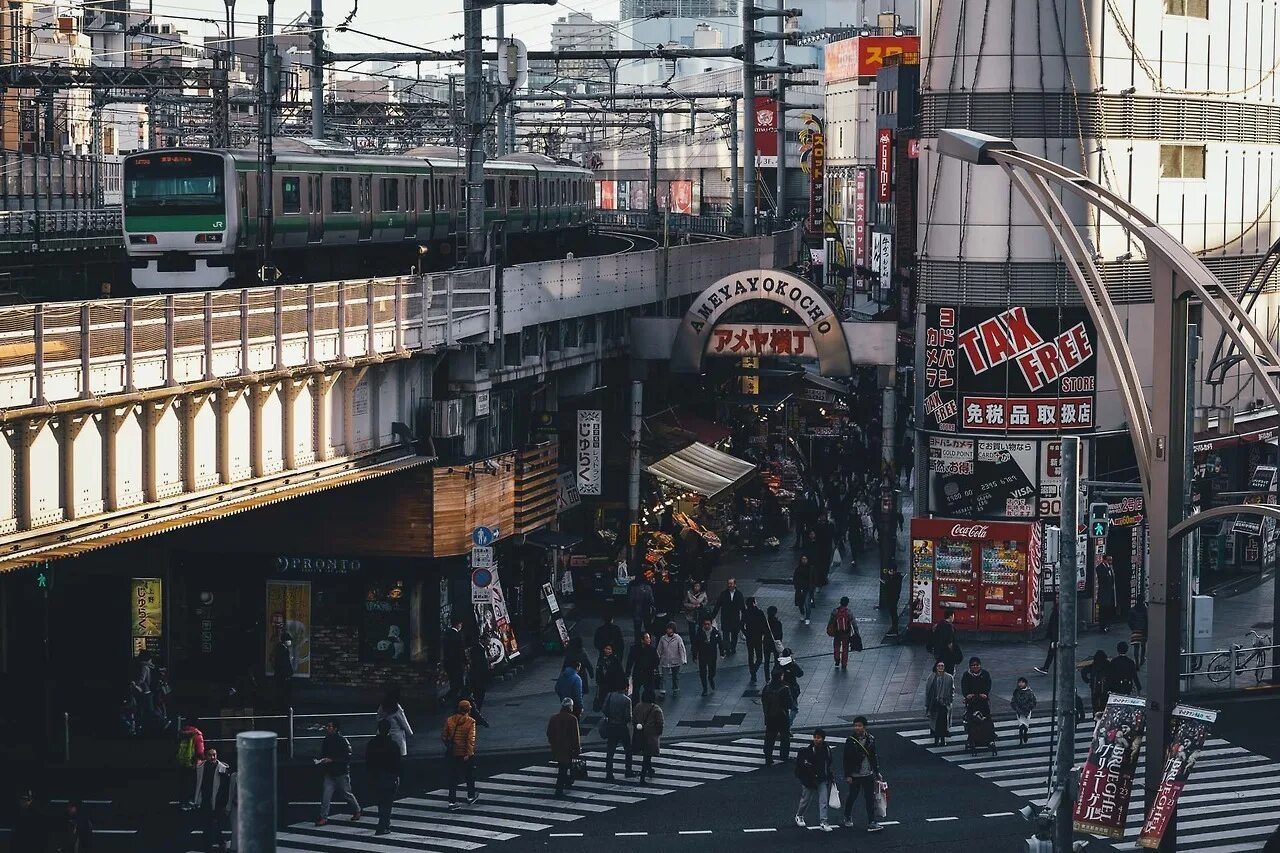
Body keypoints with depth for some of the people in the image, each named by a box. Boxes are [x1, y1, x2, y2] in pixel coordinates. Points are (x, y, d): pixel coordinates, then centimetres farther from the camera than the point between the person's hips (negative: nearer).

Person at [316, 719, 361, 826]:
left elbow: (347, 758, -18)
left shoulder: (343, 741, -14)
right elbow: (322, 755, 19)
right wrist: (320, 761, -5)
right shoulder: (326, 741, 6)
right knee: (326, 795, -7)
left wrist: (332, 760, -24)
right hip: (329, 773, 5)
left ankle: (357, 811, 32)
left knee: (346, 794, 9)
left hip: (342, 774, -5)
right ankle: (323, 817, -5)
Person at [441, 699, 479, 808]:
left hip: (452, 753, 3)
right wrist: (469, 753, -18)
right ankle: (471, 797, 33)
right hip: (466, 753, -3)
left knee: (453, 778, 6)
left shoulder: (449, 720, 0)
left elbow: (443, 736, 3)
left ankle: (452, 801, 1)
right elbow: (471, 739, -19)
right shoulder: (470, 722, -12)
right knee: (470, 775, 18)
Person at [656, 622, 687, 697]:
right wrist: (657, 660, 12)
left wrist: (683, 660, -12)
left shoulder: (678, 638, -7)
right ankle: (662, 691, -5)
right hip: (665, 661, 1)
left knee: (675, 676, 13)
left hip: (675, 661, -1)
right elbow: (659, 650, 9)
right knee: (663, 676, -8)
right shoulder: (663, 638, 0)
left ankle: (675, 690, 29)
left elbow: (682, 649, -7)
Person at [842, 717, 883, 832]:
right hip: (855, 775, -3)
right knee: (852, 797, 11)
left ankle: (871, 823, 0)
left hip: (868, 775, 3)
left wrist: (877, 772, 13)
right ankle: (847, 817, 34)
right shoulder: (851, 741, -10)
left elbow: (874, 756, 11)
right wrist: (847, 775, -11)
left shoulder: (871, 739, 1)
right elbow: (847, 759, -8)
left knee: (870, 798, -1)